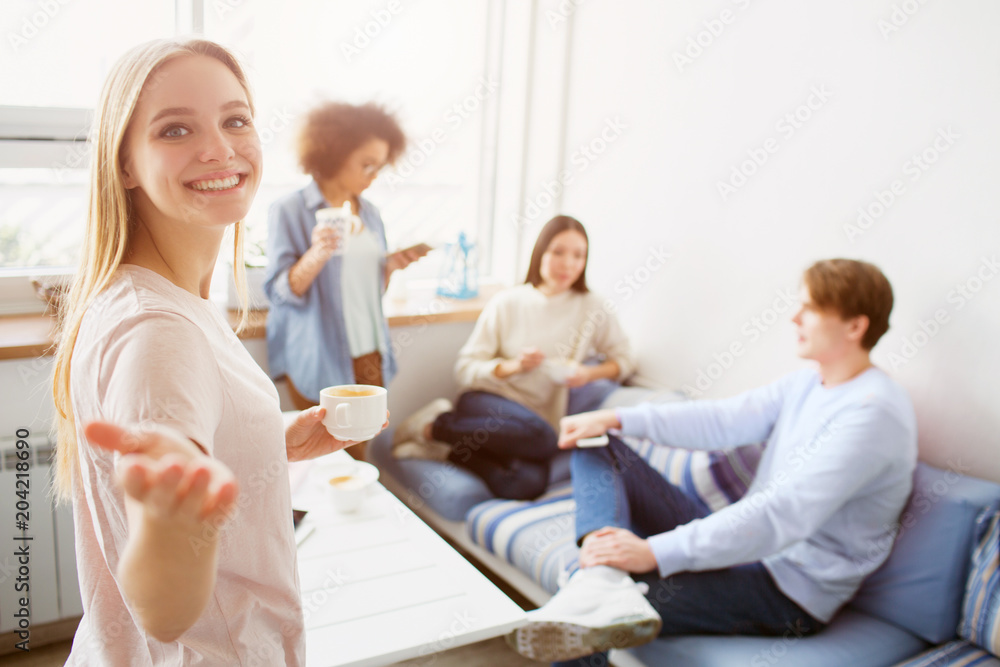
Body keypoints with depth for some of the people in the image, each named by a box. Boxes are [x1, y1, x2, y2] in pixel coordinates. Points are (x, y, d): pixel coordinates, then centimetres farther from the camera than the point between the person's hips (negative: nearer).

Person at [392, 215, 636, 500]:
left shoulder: (592, 308, 2)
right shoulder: (507, 303, 0)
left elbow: (624, 359, 12)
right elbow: (465, 369, 1)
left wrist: (590, 373, -8)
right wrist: (512, 366, -16)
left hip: (539, 418, 2)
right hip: (485, 403, -2)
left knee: (528, 484, -33)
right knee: (540, 437, -37)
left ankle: (451, 449, -8)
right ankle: (434, 426, -15)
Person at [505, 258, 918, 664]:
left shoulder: (874, 413, -22)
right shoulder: (807, 385, 8)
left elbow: (784, 513, -31)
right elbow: (724, 420, 6)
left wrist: (658, 552, -36)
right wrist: (616, 420, -4)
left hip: (791, 591, -9)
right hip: (743, 542, 10)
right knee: (598, 449, -3)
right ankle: (604, 577, -25)